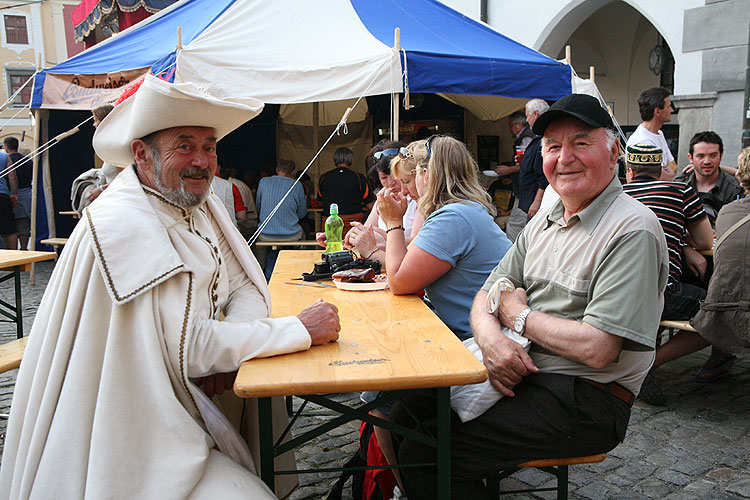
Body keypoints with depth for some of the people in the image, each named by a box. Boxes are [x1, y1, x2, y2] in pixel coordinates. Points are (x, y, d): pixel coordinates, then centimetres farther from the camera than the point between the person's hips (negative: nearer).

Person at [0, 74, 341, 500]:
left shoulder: (201, 203, 5)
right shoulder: (122, 224, -23)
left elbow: (247, 288, 6)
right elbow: (185, 348, -25)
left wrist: (221, 350, -15)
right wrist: (301, 329, -21)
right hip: (132, 434, -8)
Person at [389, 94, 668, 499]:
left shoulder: (632, 230, -16)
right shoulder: (545, 220, 11)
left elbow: (598, 349, -24)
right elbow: (488, 293, 10)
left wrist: (519, 316, -10)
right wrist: (490, 336, -14)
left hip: (586, 400, -8)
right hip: (521, 373, 8)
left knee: (423, 454, -16)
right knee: (405, 415, 1)